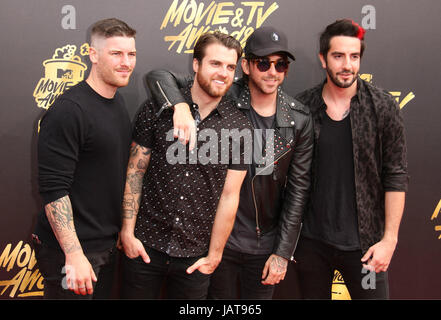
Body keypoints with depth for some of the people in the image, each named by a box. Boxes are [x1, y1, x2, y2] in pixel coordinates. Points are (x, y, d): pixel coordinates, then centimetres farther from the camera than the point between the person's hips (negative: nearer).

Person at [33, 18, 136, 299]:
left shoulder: (118, 102, 7)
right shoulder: (69, 110, -20)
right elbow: (53, 189, -22)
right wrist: (74, 254, -24)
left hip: (107, 244, 8)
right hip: (70, 250, -8)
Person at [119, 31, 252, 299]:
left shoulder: (239, 128, -3)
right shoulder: (157, 109, -5)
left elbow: (229, 196, -3)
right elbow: (135, 172, -2)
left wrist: (214, 256, -1)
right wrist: (127, 232, -4)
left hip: (195, 256, 1)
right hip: (145, 246, 0)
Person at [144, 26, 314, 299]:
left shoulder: (300, 119, -4)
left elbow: (298, 188, -2)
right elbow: (159, 77, -13)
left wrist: (283, 253, -4)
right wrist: (180, 106, -35)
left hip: (265, 245, 2)